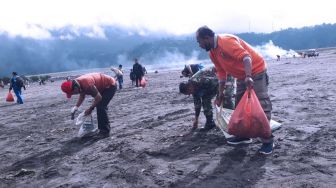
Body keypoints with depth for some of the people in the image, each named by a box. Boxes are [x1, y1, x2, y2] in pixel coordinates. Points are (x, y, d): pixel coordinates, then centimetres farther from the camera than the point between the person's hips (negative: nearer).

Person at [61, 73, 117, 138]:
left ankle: (105, 132, -5)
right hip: (104, 86, 10)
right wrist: (76, 107, 1)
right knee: (99, 106, 12)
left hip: (110, 86, -10)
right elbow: (82, 95, 13)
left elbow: (98, 98, -26)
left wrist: (90, 109, -14)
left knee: (101, 107, -14)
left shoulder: (87, 84, -35)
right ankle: (102, 129, 23)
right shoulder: (78, 83, -6)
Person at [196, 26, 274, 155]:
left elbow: (245, 56, -36)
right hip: (242, 76, 10)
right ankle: (243, 135, 25)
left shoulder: (226, 41, -25)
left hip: (256, 71, -10)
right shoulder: (212, 52, 4)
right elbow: (221, 73, 9)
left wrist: (248, 76, -48)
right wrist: (220, 94, 8)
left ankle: (267, 141, -5)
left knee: (262, 105, -10)